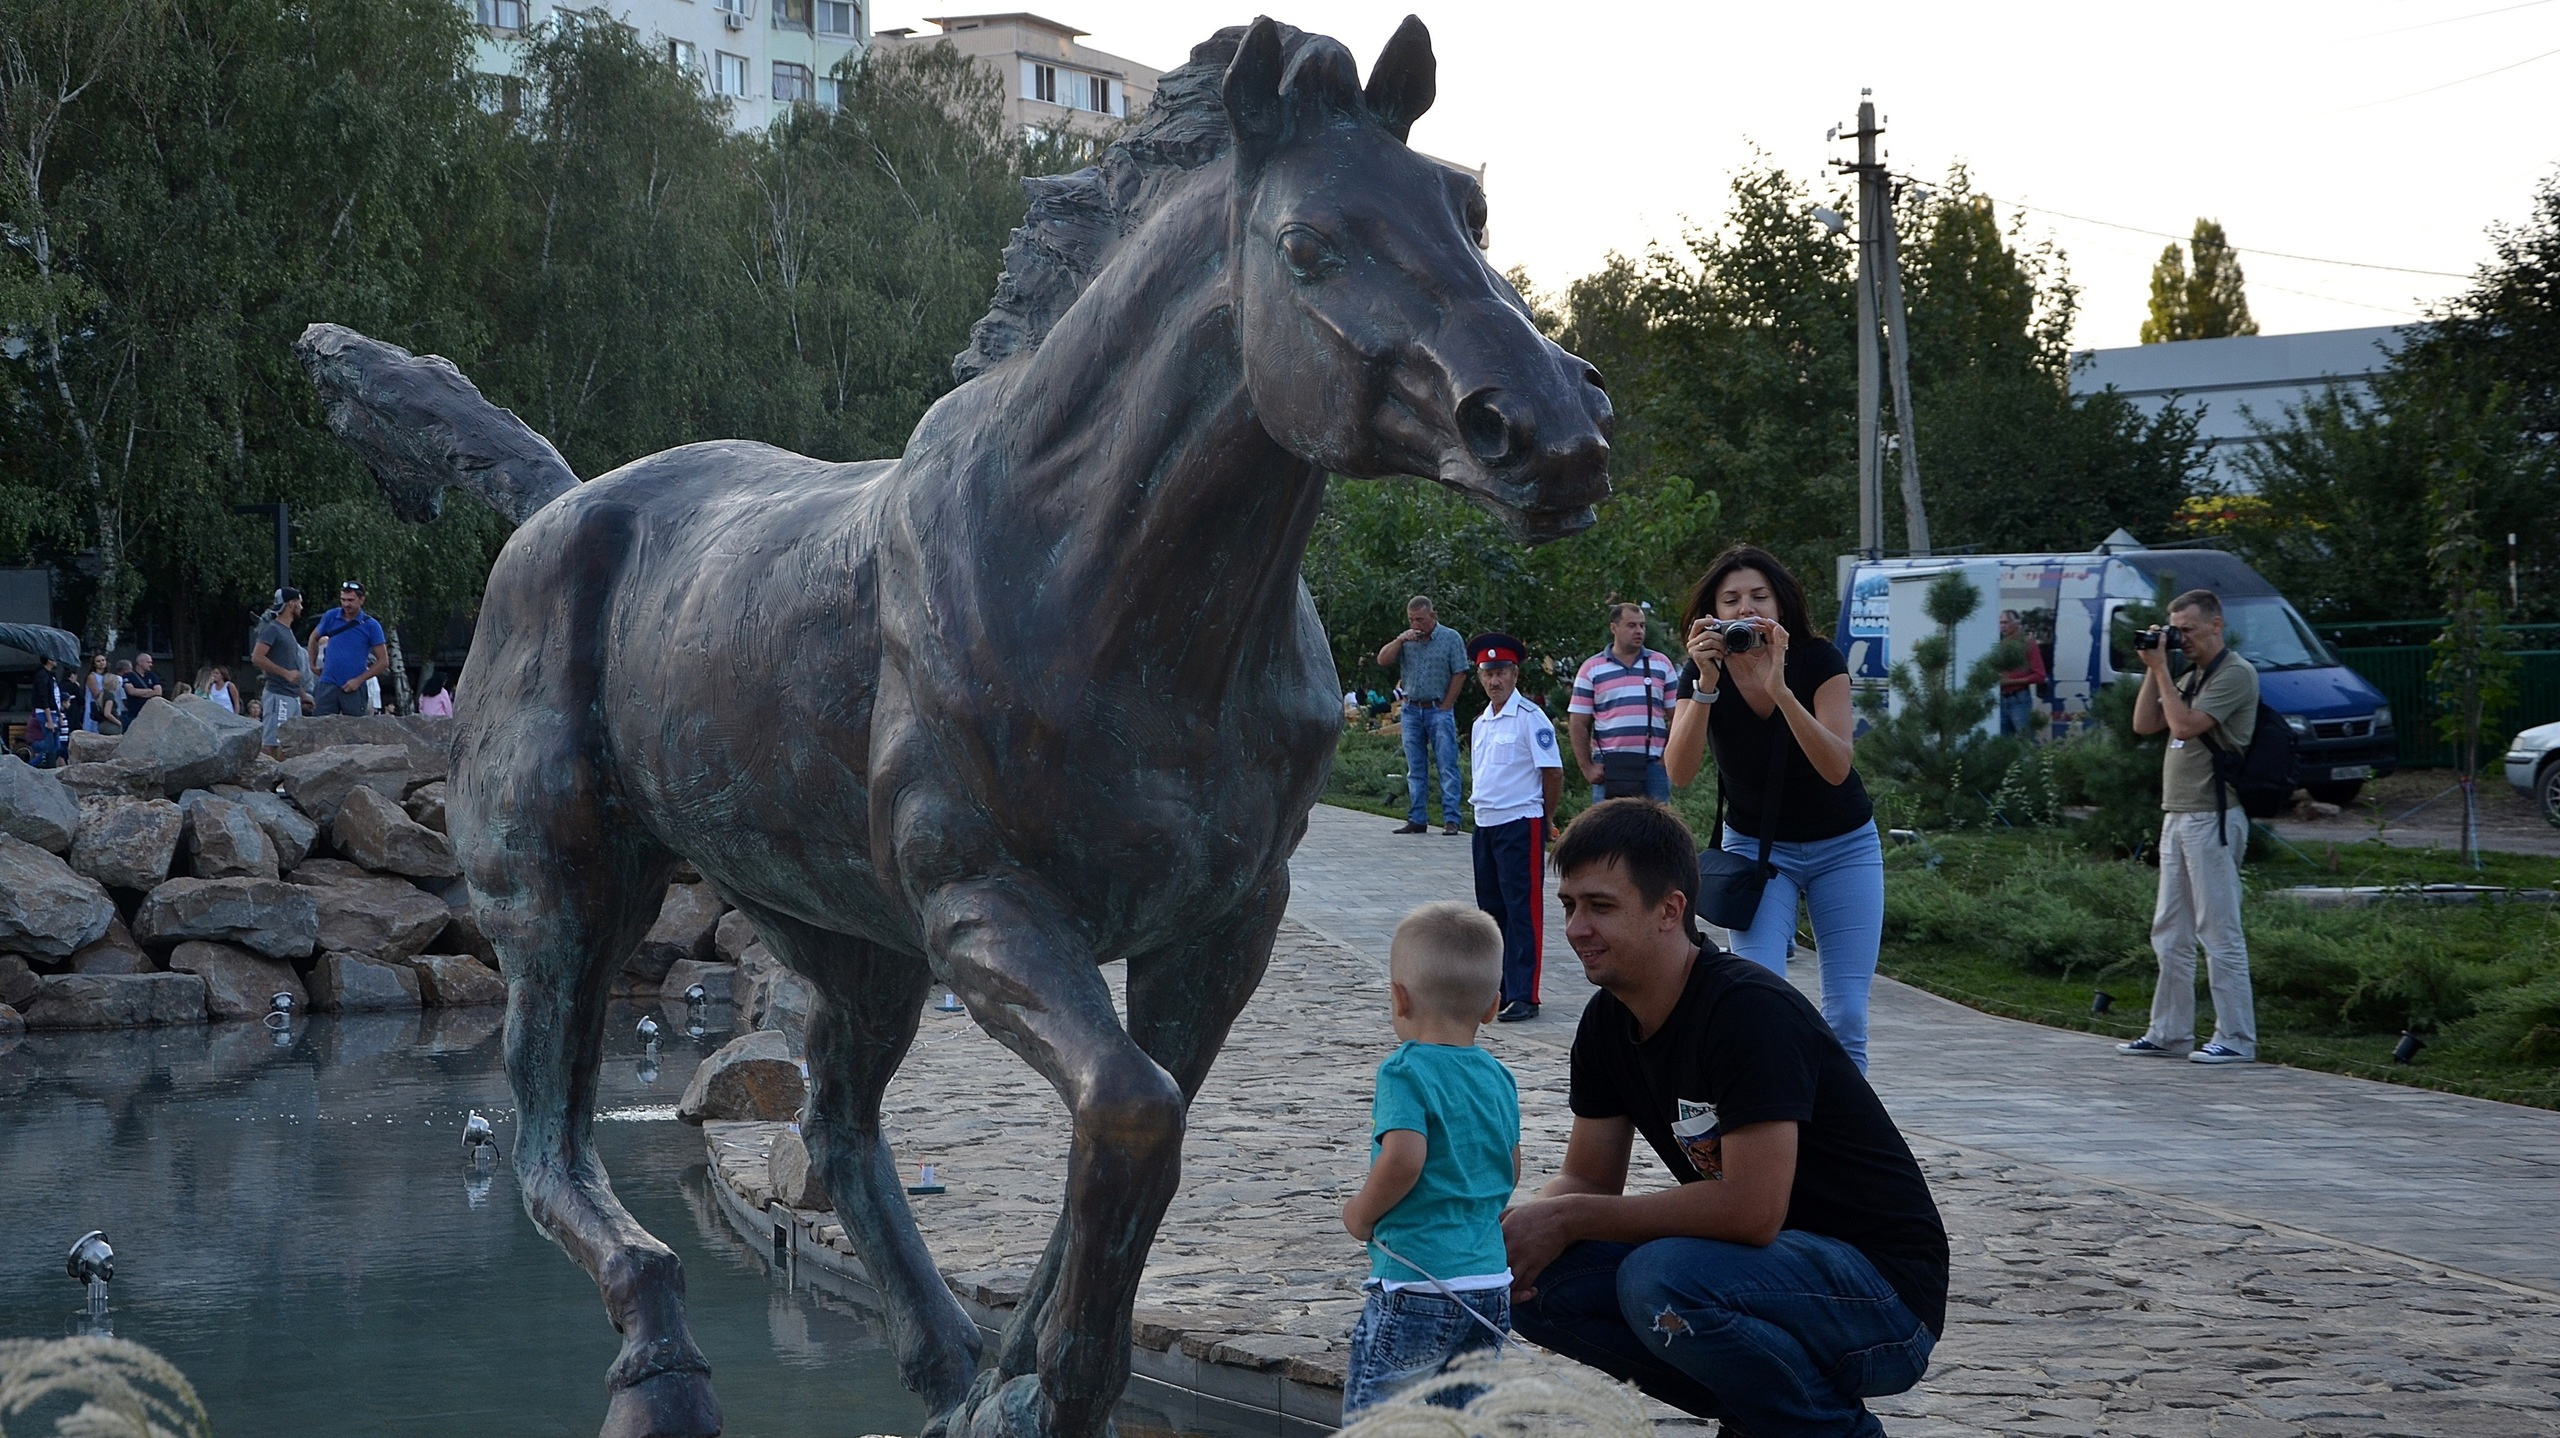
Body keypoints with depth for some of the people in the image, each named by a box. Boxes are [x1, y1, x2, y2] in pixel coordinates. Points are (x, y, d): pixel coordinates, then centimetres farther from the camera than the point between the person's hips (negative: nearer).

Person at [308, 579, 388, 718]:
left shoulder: (371, 625, -2)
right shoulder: (331, 617, 5)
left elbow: (383, 661, -2)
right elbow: (314, 638, 25)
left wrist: (359, 680, -10)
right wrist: (313, 665, 19)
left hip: (354, 689, -2)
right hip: (328, 685, 2)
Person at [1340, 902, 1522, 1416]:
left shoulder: (1405, 1073, -12)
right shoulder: (1499, 1078, 9)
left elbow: (1404, 1159, -25)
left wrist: (1362, 1212, -9)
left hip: (1416, 1283, -7)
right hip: (1492, 1282, 7)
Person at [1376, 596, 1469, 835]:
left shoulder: (1450, 638, -3)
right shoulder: (1406, 640, 10)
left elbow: (1459, 675, -4)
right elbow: (1382, 661, 2)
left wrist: (1445, 708, -7)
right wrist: (1400, 640, -12)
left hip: (1439, 709, -5)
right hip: (1411, 710, 5)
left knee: (1447, 766, -7)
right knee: (1415, 769, 7)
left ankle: (1450, 819, -8)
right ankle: (1417, 819, 10)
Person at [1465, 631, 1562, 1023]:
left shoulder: (1530, 718, -10)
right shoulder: (1482, 723, 13)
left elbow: (1553, 773, -9)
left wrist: (1543, 821, 0)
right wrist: (1485, 809, 14)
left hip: (1520, 825, -8)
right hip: (1485, 824, 8)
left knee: (1523, 910, -6)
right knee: (1491, 911, 12)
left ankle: (1524, 996, -7)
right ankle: (1497, 988, 20)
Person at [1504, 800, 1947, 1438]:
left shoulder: (1751, 1011, -24)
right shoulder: (1608, 1021, 3)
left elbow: (1752, 1208, -30)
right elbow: (1590, 1178, 9)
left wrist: (1569, 1219, -22)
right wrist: (1526, 1226, -15)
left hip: (1886, 1296, -8)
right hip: (1772, 1265, 8)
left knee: (1661, 1282, -33)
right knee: (1536, 1283, -7)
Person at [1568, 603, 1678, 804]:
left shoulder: (1661, 664, 11)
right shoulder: (1592, 668, 6)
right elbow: (1578, 723, 5)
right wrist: (1587, 768, -1)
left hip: (1654, 764, 1)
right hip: (1609, 766, -1)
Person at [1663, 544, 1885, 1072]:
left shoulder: (1819, 661, -17)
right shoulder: (1702, 673, -12)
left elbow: (1837, 767, -31)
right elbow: (1680, 772, -26)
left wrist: (1778, 687, -40)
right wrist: (1706, 684, -37)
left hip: (1842, 846, -1)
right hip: (1755, 846, 1)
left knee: (1846, 1014, -6)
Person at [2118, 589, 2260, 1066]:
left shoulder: (2236, 674, -10)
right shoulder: (2192, 677, 20)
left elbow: (2185, 725, -20)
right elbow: (2144, 724, 16)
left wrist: (2162, 670, -11)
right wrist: (2152, 669, 8)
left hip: (2211, 819, -10)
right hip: (2177, 817, 10)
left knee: (2219, 933, -8)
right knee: (2170, 935, 12)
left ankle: (2236, 1039, -5)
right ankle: (2169, 1033, 18)